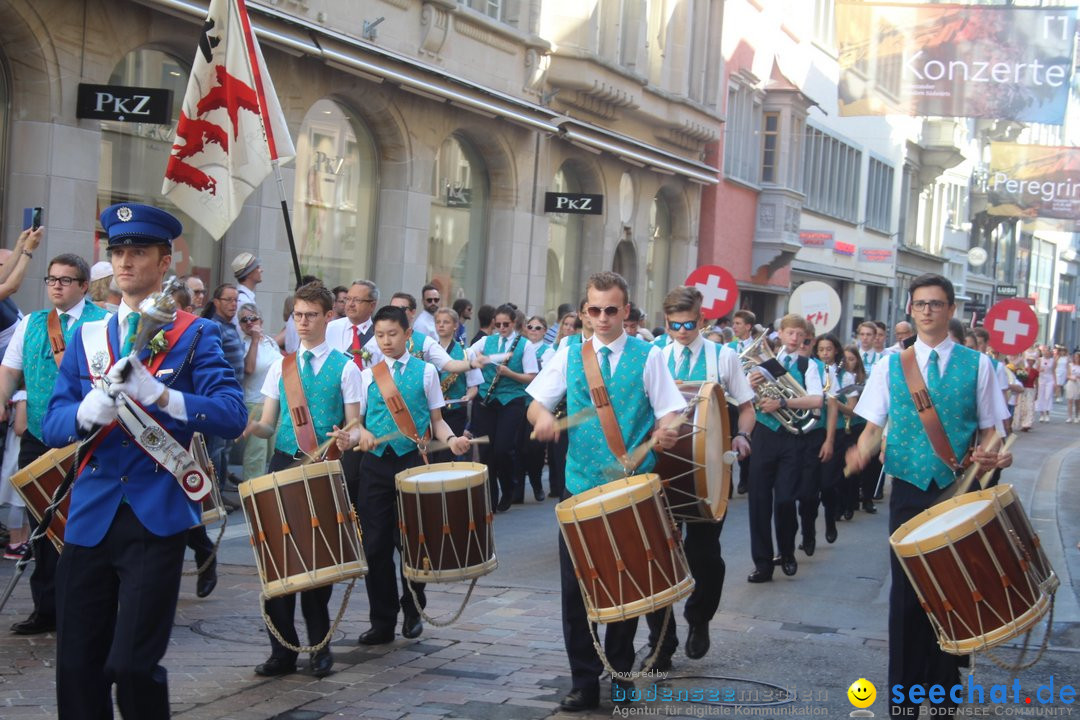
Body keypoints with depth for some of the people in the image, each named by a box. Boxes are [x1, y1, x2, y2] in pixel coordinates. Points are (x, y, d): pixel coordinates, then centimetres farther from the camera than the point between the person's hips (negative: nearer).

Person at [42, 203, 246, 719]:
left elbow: (232, 417, -10)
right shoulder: (87, 337, 13)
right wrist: (93, 410, -18)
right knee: (76, 667, 5)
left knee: (132, 665, -10)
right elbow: (52, 425, 5)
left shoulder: (196, 335, 2)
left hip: (156, 516, -4)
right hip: (90, 515, 4)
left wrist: (158, 393, -24)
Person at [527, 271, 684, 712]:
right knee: (575, 588, 0)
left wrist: (666, 431, -25)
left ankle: (620, 673, 26)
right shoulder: (569, 354, 6)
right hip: (580, 487, 1)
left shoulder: (648, 356, 1)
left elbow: (669, 413, -1)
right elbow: (536, 405, 6)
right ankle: (584, 681, 10)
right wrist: (542, 415, -18)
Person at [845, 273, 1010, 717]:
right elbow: (874, 426, 3)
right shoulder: (891, 364, 4)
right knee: (906, 591, 3)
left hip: (958, 490, 0)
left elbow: (989, 430, 5)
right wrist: (862, 453, -18)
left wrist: (989, 454, -17)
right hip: (909, 489, 0)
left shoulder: (977, 364, 2)